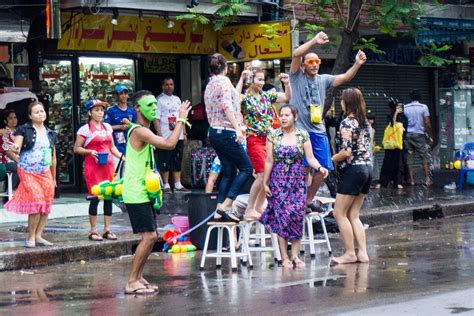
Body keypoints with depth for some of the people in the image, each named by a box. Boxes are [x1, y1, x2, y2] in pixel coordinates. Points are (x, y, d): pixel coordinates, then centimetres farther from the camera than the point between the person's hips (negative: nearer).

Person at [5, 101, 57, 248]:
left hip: (45, 174, 5)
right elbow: (17, 147, -10)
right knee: (36, 204, -14)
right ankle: (31, 238, -3)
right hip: (28, 172, -5)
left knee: (46, 205, -1)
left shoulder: (50, 134, 13)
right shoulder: (24, 130, -2)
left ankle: (38, 236, 8)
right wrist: (15, 148, -35)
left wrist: (53, 178, 20)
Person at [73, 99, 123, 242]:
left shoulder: (107, 127, 13)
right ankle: (93, 231, 2)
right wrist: (90, 152, -18)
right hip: (93, 166, -6)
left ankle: (107, 229, 12)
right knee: (95, 197, -6)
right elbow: (77, 148, -3)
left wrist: (122, 157, 6)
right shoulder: (85, 129, -4)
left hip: (107, 165, 6)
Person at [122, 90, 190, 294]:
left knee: (151, 237, 11)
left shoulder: (143, 131, 17)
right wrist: (181, 119, -18)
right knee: (148, 236, -13)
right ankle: (132, 282, -9)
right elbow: (169, 144, -27)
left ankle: (138, 277, 17)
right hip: (136, 193, -10)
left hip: (143, 193, 10)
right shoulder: (139, 131, -17)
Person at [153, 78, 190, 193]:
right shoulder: (159, 100, -3)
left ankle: (178, 185, 11)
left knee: (177, 161, 8)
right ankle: (166, 186, 0)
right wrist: (159, 134, -17)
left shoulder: (177, 99, 18)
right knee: (165, 162, -5)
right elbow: (156, 118, -9)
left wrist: (184, 133, 15)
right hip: (165, 136, -6)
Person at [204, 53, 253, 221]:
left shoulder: (209, 86, 15)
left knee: (228, 172, 11)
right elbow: (227, 106, -21)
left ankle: (219, 211, 4)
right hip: (226, 132, -9)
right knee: (246, 168, -3)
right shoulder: (224, 81, -9)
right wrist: (237, 128, -25)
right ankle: (225, 206, -12)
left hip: (214, 132, 9)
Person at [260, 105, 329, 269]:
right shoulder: (273, 135, 2)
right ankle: (285, 257, -1)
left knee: (297, 216, -6)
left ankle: (295, 255, 0)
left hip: (298, 180, 1)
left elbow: (310, 158, -1)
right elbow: (269, 161, 3)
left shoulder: (303, 135, 3)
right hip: (279, 180, -1)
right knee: (281, 217, -5)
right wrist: (265, 183, 1)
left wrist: (320, 167, -20)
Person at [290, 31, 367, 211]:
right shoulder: (297, 76, 0)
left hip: (318, 131, 5)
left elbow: (345, 78, 5)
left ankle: (308, 200, 20)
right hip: (300, 129, -5)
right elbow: (296, 55, -15)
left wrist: (357, 64, -12)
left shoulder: (323, 80, 13)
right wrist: (315, 41, -24)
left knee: (323, 167, 5)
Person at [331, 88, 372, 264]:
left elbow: (346, 151, -20)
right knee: (353, 215, 12)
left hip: (353, 170, -8)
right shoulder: (365, 122, 12)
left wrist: (332, 159, -3)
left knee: (339, 213, 0)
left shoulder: (347, 123, -13)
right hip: (367, 168, 8)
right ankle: (362, 253, 6)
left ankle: (350, 253, 0)